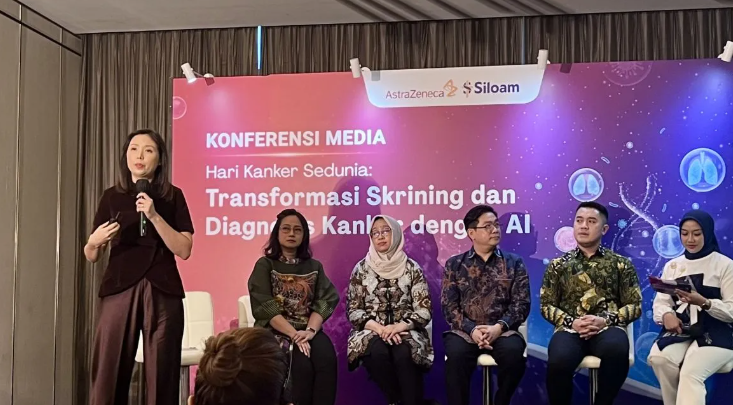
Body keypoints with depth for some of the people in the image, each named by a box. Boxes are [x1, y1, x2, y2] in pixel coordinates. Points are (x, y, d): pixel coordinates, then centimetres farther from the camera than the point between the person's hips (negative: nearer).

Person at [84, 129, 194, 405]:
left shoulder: (172, 196, 6)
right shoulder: (112, 197, 10)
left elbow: (184, 250, -4)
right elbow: (91, 256, 13)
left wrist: (154, 216, -13)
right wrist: (94, 241, -9)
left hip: (162, 292, -1)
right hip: (119, 290, 1)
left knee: (161, 374, -2)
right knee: (108, 372, -3)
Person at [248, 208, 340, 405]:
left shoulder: (314, 267, 14)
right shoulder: (265, 265, 4)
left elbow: (325, 302, 2)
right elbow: (265, 307, -8)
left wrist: (310, 330, -18)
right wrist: (293, 334, -19)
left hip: (308, 331, 3)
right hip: (275, 332, -2)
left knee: (327, 361, -27)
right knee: (302, 365, -29)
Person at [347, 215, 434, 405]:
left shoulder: (411, 268, 3)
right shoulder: (361, 268, 5)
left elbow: (424, 311, -1)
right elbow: (353, 311, 2)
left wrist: (397, 327, -17)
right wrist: (379, 328, -15)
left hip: (405, 332, 0)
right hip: (371, 332, 1)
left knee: (404, 354, -34)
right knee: (378, 352, -33)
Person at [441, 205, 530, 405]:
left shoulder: (514, 263, 11)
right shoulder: (454, 264, 11)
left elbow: (521, 303, 2)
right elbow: (449, 305, 2)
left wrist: (499, 327, -15)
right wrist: (472, 329, -15)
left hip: (502, 330, 1)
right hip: (465, 330, -1)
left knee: (513, 352, -31)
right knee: (456, 354, -33)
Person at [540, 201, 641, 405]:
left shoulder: (621, 264, 13)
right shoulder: (558, 265, 15)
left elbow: (635, 305, 7)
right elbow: (546, 305, 10)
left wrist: (605, 320, -11)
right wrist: (571, 322, -9)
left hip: (607, 328, 0)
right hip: (569, 329, 0)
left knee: (617, 351, -37)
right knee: (558, 361, -34)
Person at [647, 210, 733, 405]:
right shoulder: (672, 265, 15)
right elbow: (660, 302, 9)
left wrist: (703, 303, -23)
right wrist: (666, 315, -15)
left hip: (715, 333, -3)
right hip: (679, 331, 3)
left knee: (690, 372, -32)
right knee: (658, 359, -29)